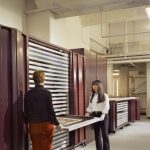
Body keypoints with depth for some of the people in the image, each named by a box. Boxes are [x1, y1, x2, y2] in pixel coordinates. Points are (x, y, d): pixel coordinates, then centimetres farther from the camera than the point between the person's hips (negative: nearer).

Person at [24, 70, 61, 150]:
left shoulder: (28, 93, -1)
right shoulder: (47, 93, -10)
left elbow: (26, 111, 4)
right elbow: (51, 110, -9)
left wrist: (26, 122, 19)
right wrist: (56, 123, 0)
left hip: (33, 125, 3)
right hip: (46, 124, -3)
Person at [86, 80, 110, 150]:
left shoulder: (104, 95, -7)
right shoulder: (92, 95, 10)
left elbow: (106, 106, -13)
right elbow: (90, 106, 14)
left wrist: (103, 115, -25)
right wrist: (88, 113, 0)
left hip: (102, 116, -5)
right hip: (94, 115, 5)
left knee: (104, 134, 0)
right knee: (97, 134, 11)